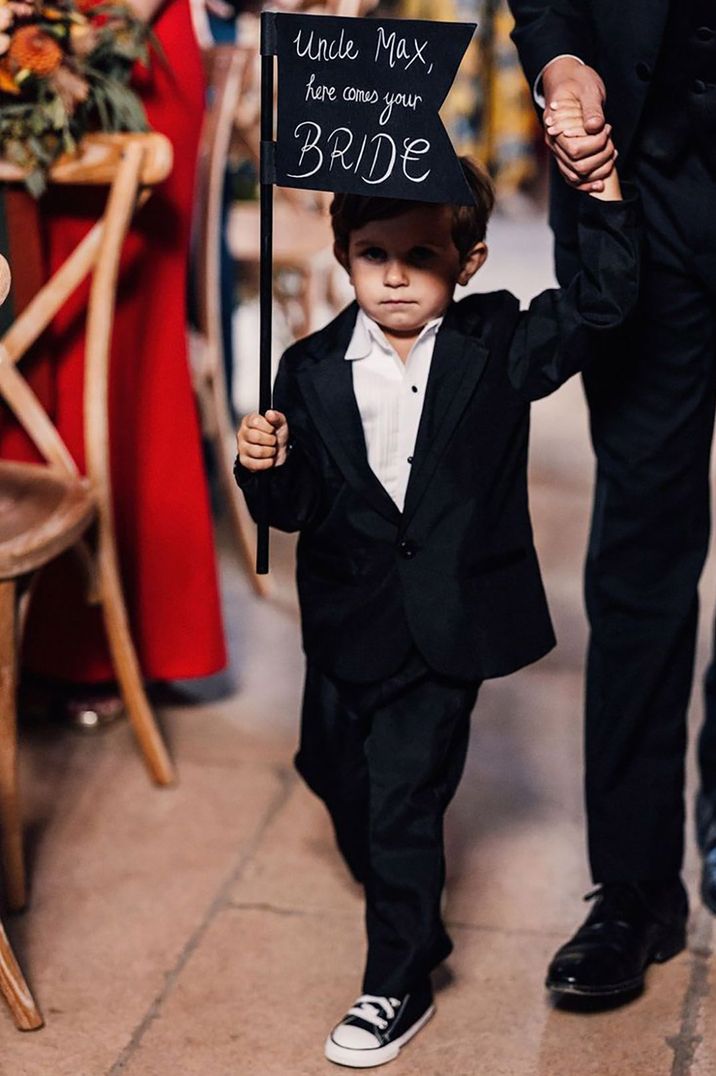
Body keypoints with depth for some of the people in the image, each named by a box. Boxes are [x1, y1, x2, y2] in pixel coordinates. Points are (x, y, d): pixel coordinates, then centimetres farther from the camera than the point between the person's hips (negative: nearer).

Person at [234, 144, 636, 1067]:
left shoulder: (496, 346, -7)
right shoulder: (312, 371, -5)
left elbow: (601, 300, -15)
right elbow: (299, 509, -3)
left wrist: (602, 194, -26)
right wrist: (267, 468, -24)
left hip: (448, 622, -4)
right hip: (349, 620, 4)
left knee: (404, 793, -2)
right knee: (335, 770, 21)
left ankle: (397, 984, 18)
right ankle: (413, 925, 52)